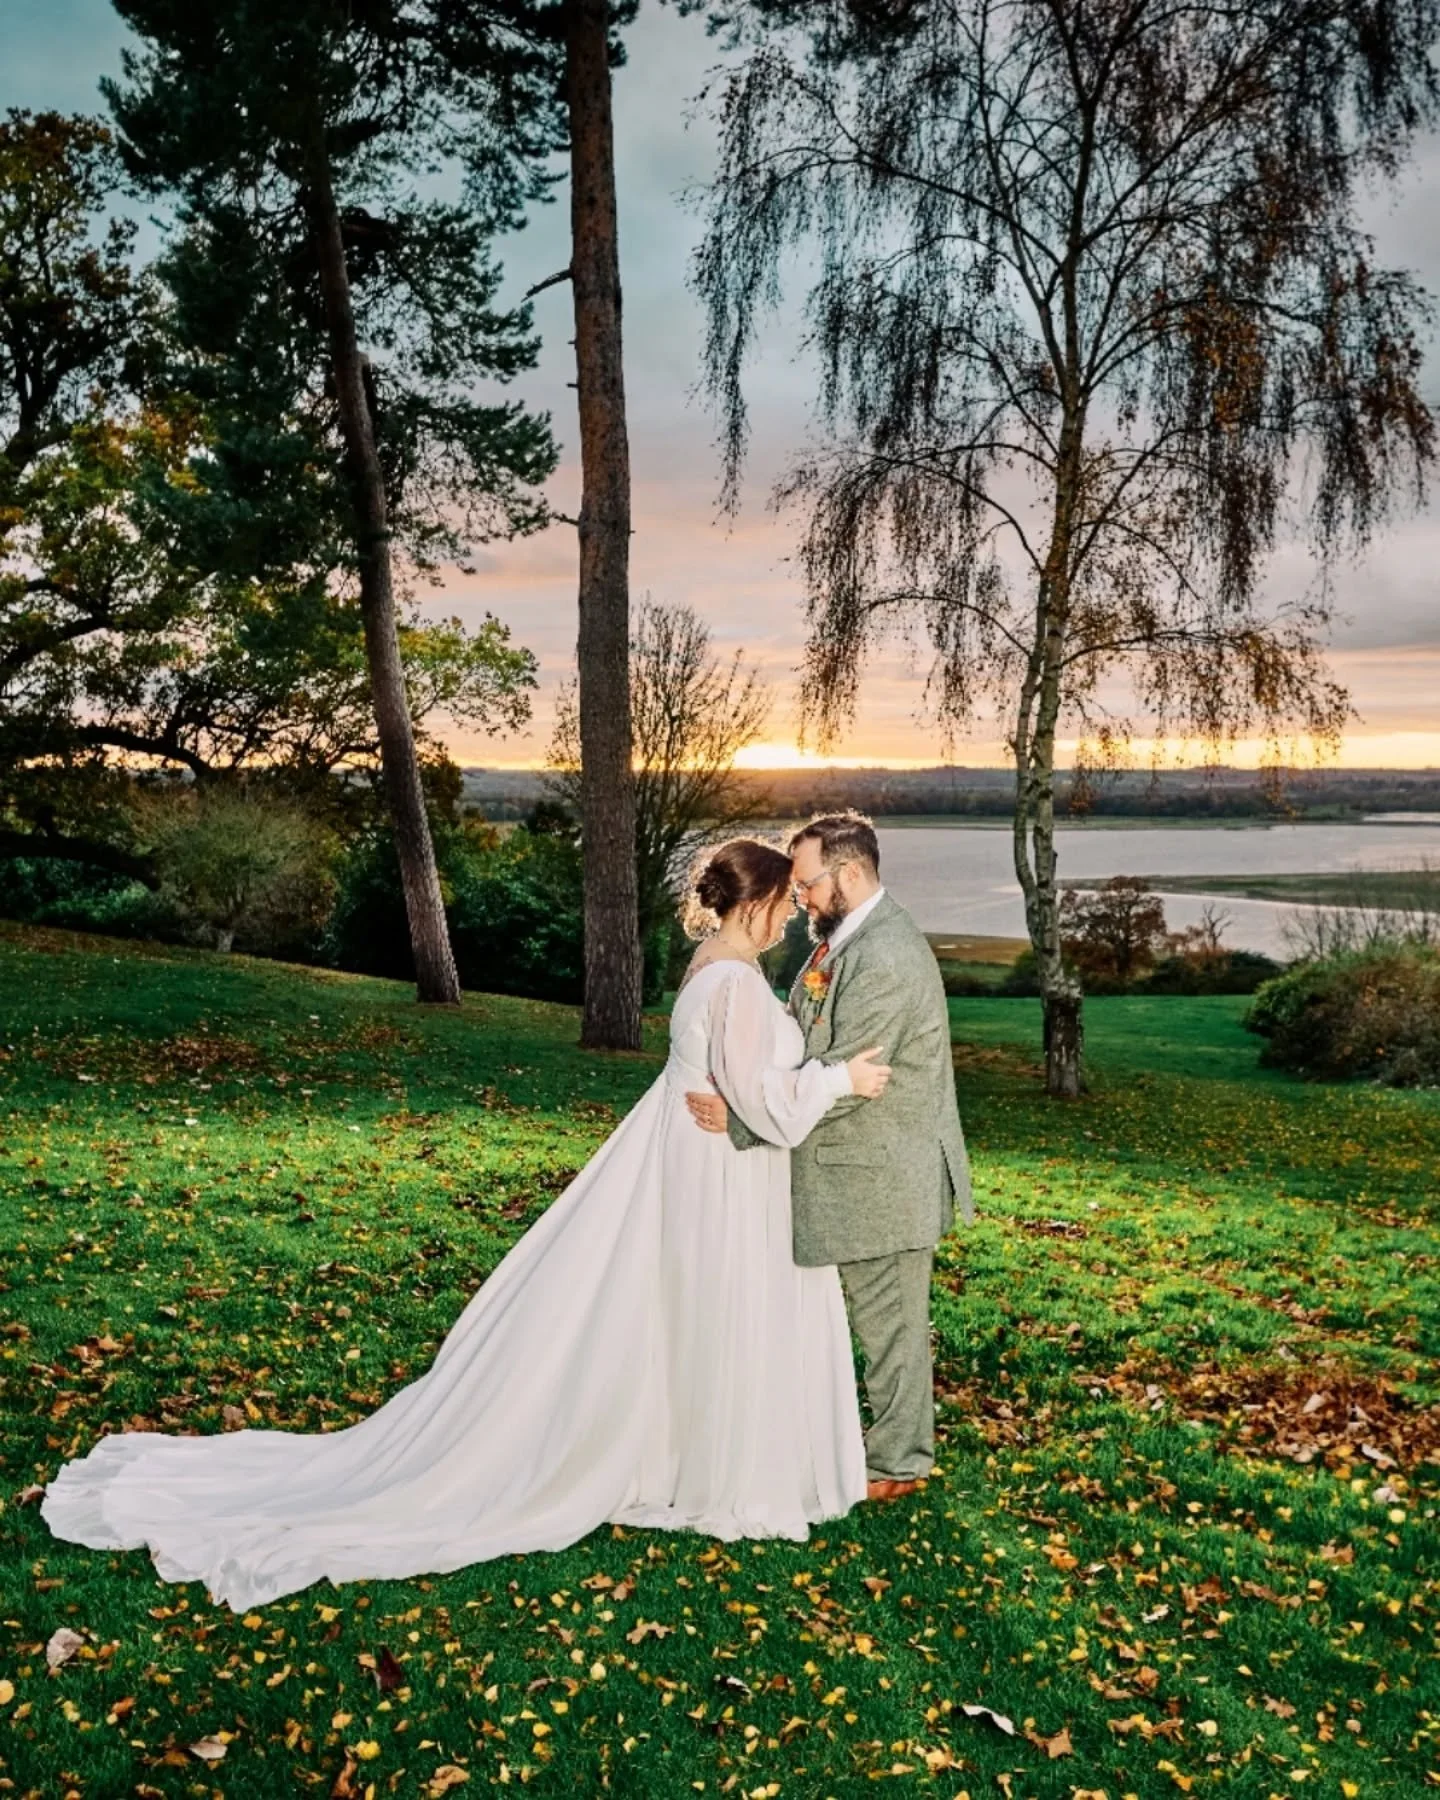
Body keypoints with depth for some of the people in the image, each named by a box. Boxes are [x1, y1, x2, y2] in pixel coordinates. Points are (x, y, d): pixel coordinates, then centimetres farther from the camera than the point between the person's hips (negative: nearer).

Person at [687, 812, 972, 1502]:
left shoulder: (884, 961, -25)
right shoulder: (847, 939, 8)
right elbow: (802, 1037, 15)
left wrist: (739, 1119, -22)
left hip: (884, 1177, -10)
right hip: (868, 1167, 10)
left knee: (889, 1321, 7)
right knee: (879, 1317, 21)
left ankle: (897, 1464, 23)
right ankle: (897, 1439, 36)